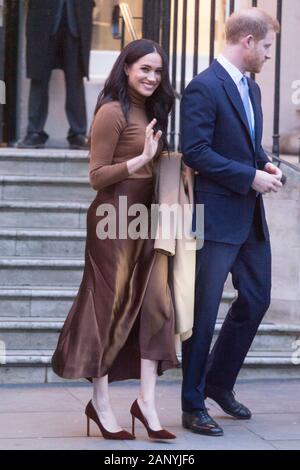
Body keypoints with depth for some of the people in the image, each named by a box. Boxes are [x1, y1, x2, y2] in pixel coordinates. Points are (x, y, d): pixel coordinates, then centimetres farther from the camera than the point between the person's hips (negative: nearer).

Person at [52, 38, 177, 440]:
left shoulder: (151, 111, 15)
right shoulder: (113, 112, -10)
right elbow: (97, 176, -12)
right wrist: (142, 160, -21)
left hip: (146, 217, 8)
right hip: (115, 217, -8)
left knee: (154, 303, 0)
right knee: (110, 306, 0)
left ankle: (146, 400, 2)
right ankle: (101, 404, 10)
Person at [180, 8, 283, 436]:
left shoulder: (251, 88, 14)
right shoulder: (204, 88, -14)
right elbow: (196, 152, -20)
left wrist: (264, 164, 4)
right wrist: (250, 177, -19)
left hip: (250, 216, 9)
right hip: (216, 218, -9)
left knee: (256, 299, 15)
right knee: (204, 313, -1)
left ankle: (219, 382, 30)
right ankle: (193, 406, 8)